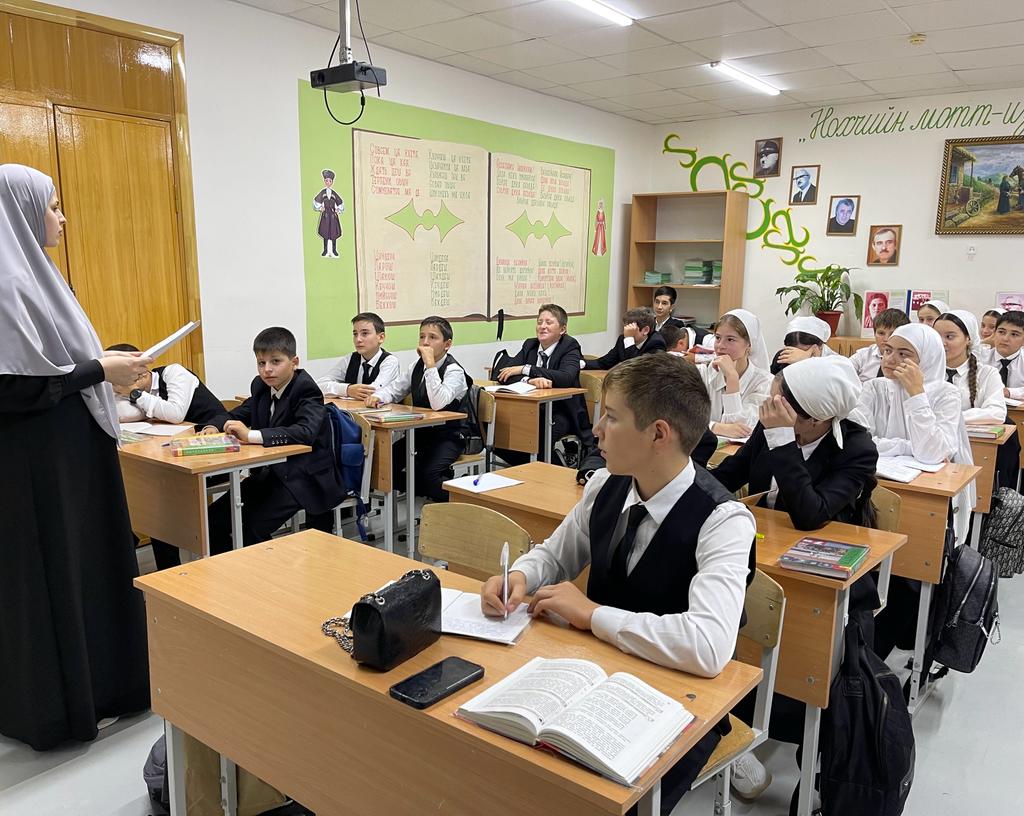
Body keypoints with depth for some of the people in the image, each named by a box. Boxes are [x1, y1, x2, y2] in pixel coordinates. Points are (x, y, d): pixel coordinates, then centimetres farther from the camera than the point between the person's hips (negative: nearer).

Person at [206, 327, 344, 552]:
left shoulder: (306, 390, -17)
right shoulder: (261, 386, 6)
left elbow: (305, 432, -33)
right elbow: (239, 413, 18)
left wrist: (251, 436, -38)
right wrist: (214, 427, -6)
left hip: (304, 478, -8)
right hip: (270, 472, 8)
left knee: (251, 528, -23)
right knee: (214, 518, -1)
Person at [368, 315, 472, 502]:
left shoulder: (454, 371, -15)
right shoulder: (417, 366, 7)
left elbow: (438, 403, -31)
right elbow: (395, 390, 13)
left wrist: (430, 364, -31)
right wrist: (377, 397, -10)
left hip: (449, 436, -7)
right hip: (420, 432, 7)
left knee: (427, 473, -30)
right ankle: (426, 493, 10)